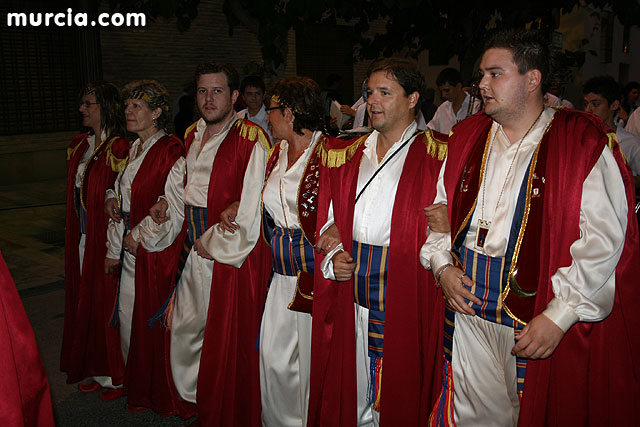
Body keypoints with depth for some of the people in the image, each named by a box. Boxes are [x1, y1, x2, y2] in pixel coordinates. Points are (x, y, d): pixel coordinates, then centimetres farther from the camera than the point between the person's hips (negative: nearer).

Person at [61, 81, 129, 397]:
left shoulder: (118, 149, -15)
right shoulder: (79, 146, 10)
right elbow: (76, 194, 15)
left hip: (107, 236, -8)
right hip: (82, 237, 8)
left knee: (108, 299, 2)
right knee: (87, 298, 14)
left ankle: (117, 375, 19)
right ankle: (98, 370, 30)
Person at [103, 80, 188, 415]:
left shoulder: (171, 150, -14)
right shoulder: (134, 149, 14)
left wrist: (139, 237, -13)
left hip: (156, 250, -8)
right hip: (130, 249, 8)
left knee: (153, 323, 2)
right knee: (129, 321, 14)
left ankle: (164, 397, 20)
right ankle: (138, 391, 31)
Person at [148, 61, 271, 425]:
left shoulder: (251, 139, -15)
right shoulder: (193, 136, 10)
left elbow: (249, 212, -18)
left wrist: (212, 243, -10)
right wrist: (169, 203, 8)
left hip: (234, 255, -8)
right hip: (196, 253, 8)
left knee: (228, 343, 3)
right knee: (185, 329, 18)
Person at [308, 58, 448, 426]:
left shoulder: (439, 157, -4)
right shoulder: (348, 156, 12)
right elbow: (328, 223, 15)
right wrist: (332, 256, -4)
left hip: (407, 297, -4)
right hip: (351, 296, 4)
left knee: (400, 397, 6)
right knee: (350, 392, 13)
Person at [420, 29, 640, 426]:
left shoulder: (583, 143, -7)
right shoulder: (466, 137, 8)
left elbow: (603, 240, -14)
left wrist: (560, 316, -19)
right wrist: (442, 265, -2)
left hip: (541, 318, -4)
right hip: (467, 303, 4)